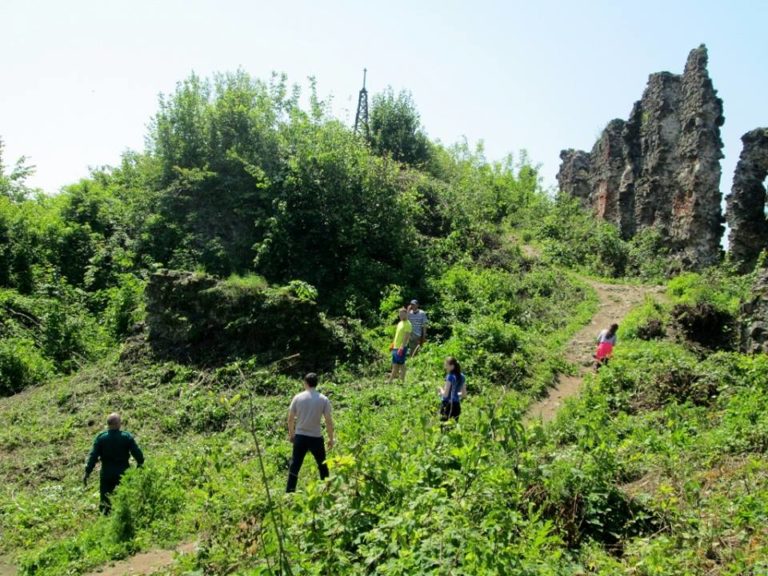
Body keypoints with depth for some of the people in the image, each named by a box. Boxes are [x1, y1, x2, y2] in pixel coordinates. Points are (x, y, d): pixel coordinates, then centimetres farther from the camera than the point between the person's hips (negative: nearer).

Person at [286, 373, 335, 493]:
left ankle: (289, 492, 10)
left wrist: (291, 433, 17)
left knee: (295, 466, 9)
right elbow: (328, 421, -7)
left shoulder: (298, 397, -3)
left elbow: (290, 418, 2)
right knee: (322, 466, 17)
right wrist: (331, 438, 4)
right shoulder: (323, 399, -7)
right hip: (316, 438, -1)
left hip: (300, 436, 1)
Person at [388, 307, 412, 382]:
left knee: (401, 364, -4)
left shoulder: (407, 324, -13)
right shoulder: (400, 323, 14)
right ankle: (390, 381, 18)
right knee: (395, 364, 13)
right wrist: (393, 344, 21)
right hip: (396, 347, 9)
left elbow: (406, 337, -20)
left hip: (401, 348, -9)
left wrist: (401, 347, -25)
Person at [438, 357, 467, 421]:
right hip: (457, 405, 7)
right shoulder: (462, 377, 7)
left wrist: (440, 389, 3)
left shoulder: (450, 376, -14)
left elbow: (445, 394, -16)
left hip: (447, 405, -7)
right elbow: (464, 395, 12)